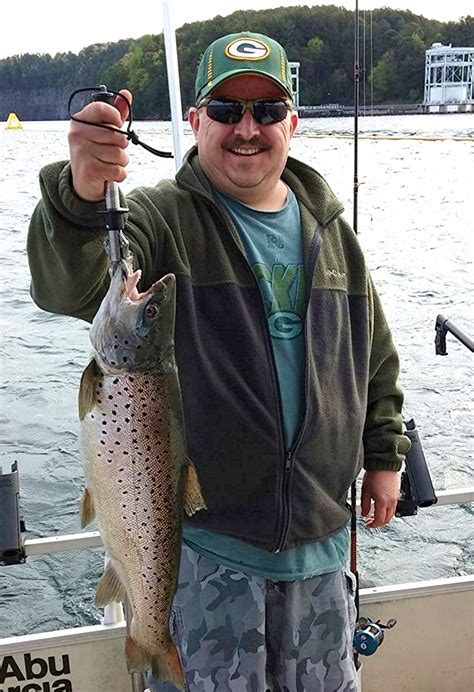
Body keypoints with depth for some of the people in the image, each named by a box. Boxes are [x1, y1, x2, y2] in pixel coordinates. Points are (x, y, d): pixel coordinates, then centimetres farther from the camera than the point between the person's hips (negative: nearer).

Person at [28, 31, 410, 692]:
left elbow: (376, 357, 16)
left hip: (320, 534, 5)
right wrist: (82, 193, -48)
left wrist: (384, 455, 14)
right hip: (203, 537, -4)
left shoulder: (329, 228, 6)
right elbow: (68, 288, -30)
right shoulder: (162, 218, -10)